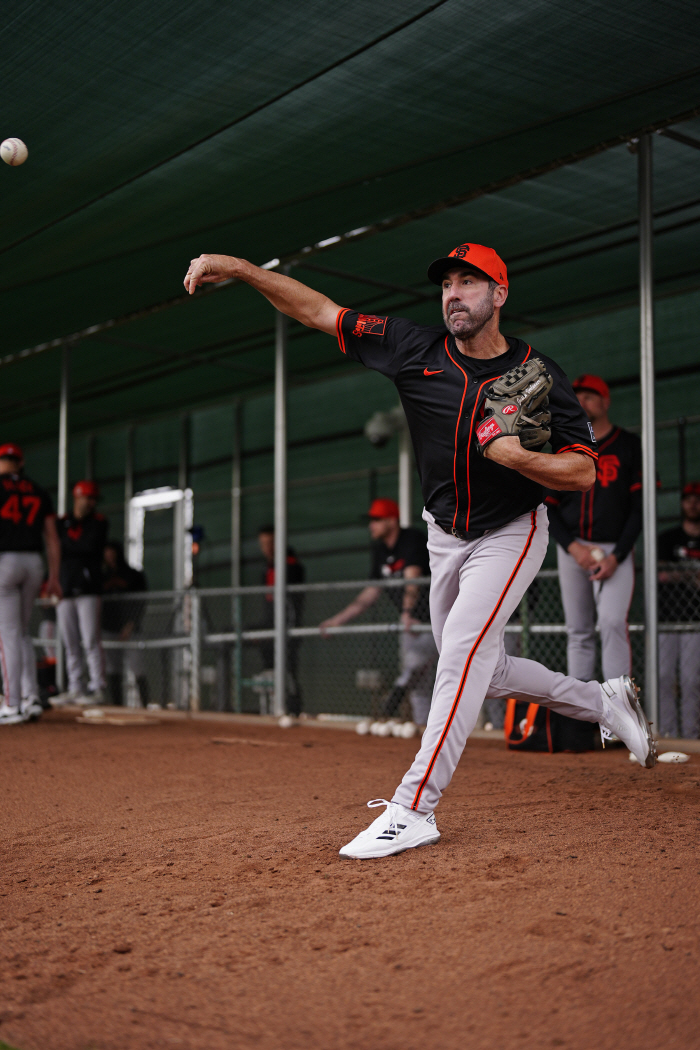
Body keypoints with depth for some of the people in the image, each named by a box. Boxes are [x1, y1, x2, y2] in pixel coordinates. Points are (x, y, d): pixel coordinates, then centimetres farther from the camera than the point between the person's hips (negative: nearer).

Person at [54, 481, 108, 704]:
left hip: (88, 590, -4)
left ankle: (97, 688, -6)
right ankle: (74, 689, 12)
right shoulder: (62, 523, 15)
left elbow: (90, 546, -11)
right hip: (65, 589, 4)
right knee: (70, 644, 6)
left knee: (90, 641, -9)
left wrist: (67, 548, -3)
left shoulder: (99, 523, 5)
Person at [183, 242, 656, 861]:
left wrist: (516, 458, -33)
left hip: (510, 534, -5)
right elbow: (319, 311, -11)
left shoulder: (539, 375, -15)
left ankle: (413, 810, -17)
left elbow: (584, 472, -16)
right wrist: (239, 268, -21)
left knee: (463, 649, -21)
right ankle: (604, 702, 34)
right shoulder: (417, 351, -9)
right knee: (476, 669, 14)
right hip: (446, 537, 5)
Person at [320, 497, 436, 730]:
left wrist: (407, 613, -44)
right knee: (417, 684, 7)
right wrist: (339, 619, 10)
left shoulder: (412, 540, -16)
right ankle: (423, 727, 11)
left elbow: (412, 579, -31)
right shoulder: (381, 550, 8)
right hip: (411, 621, 8)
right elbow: (371, 593, 13)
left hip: (436, 617, -8)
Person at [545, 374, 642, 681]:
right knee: (578, 631, 3)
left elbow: (639, 507, -1)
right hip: (571, 548, 4)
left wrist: (616, 556, -11)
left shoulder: (630, 446, 5)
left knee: (612, 622, -19)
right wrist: (572, 546, -7)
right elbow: (548, 506, 10)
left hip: (615, 549, -3)